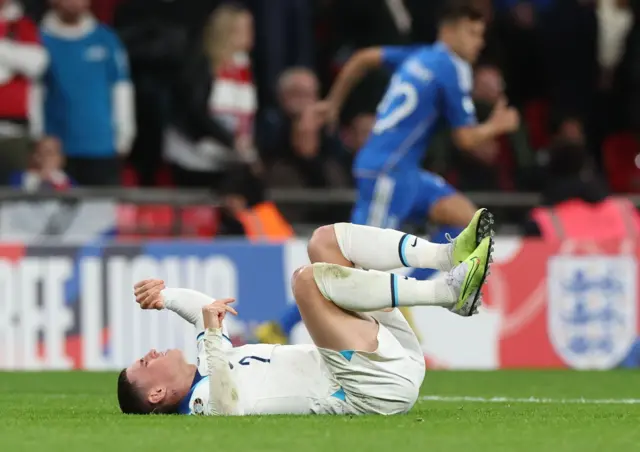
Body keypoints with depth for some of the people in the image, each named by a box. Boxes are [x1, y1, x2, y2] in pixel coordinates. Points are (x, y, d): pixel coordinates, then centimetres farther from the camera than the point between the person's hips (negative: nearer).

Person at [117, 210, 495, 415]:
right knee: (308, 278, -29)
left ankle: (452, 255, -8)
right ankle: (450, 292, -26)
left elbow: (208, 310, 34)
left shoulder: (205, 372, 19)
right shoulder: (203, 400, -9)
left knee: (327, 239, 13)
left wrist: (165, 295, 18)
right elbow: (229, 411, -34)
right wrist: (213, 339, -34)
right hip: (380, 385, -10)